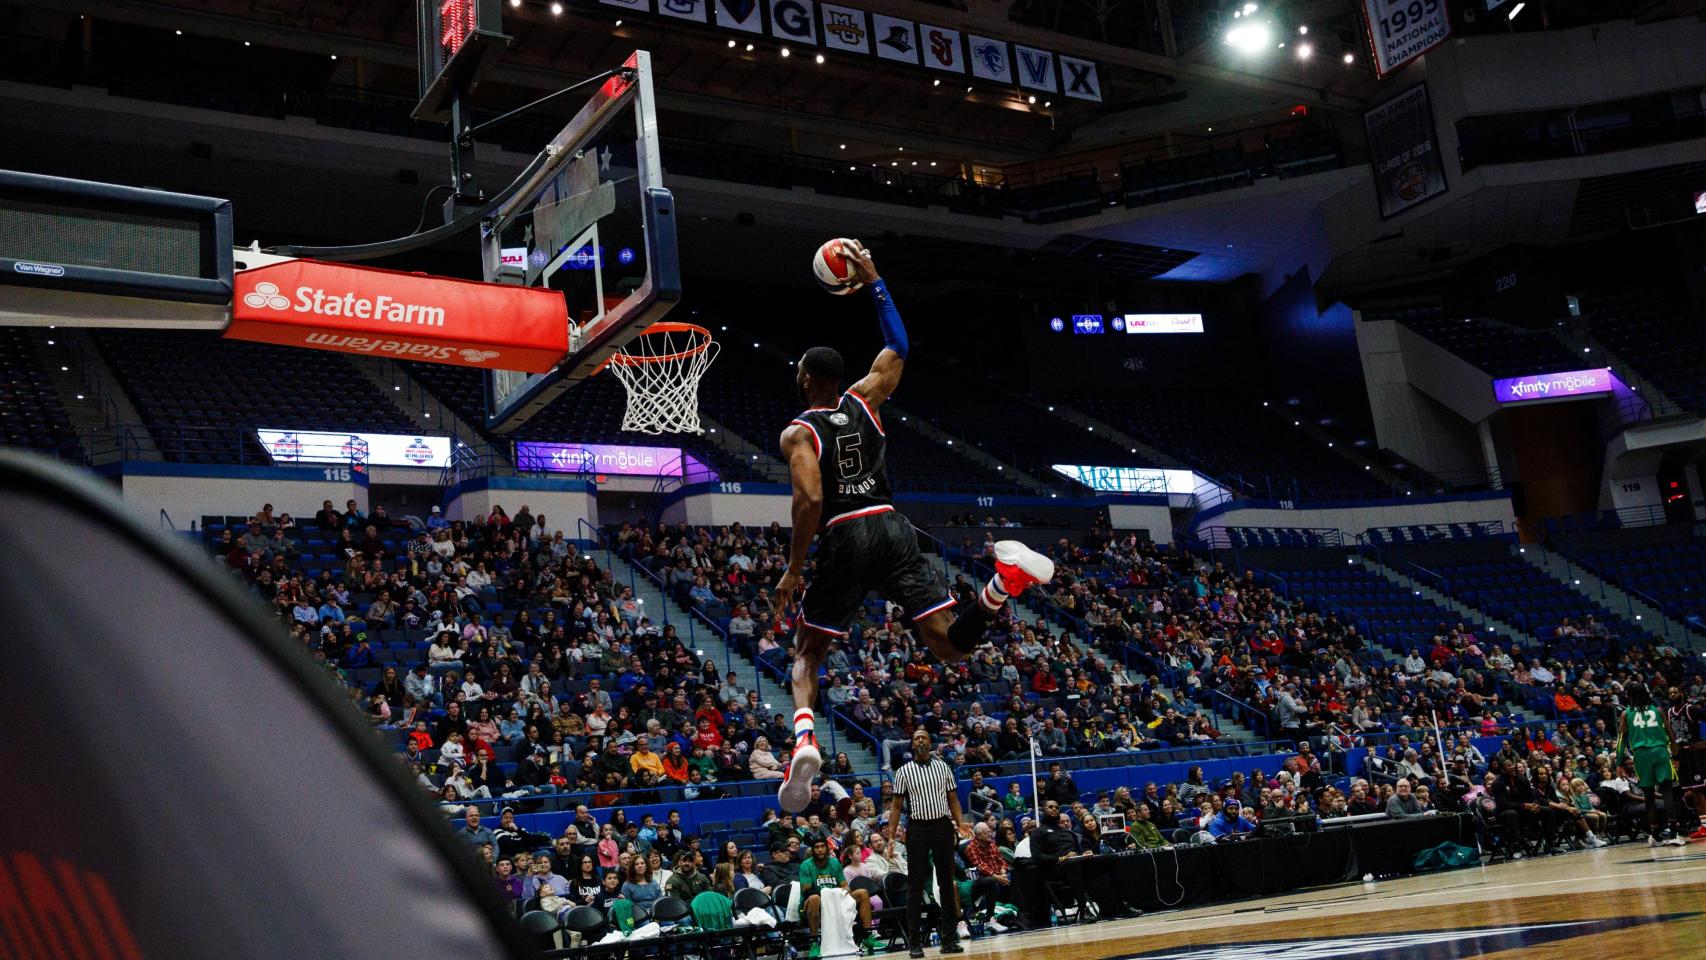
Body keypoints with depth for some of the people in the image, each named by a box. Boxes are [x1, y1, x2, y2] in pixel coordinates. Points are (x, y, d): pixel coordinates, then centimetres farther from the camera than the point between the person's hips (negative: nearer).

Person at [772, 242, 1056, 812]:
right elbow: (898, 348, 29)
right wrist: (873, 283, 31)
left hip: (845, 537, -3)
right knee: (951, 646, -2)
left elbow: (811, 500, -15)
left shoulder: (797, 433, 0)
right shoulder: (864, 400, 13)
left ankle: (804, 739, -15)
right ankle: (1005, 580, -32)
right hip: (893, 529, 4)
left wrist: (793, 570, -8)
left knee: (807, 654, 13)